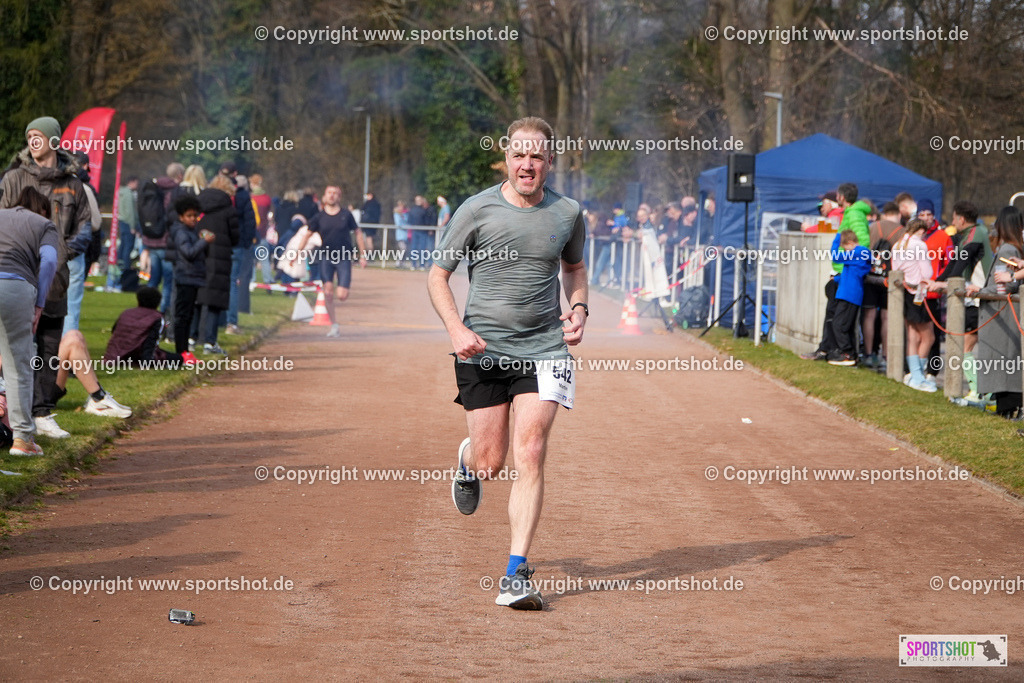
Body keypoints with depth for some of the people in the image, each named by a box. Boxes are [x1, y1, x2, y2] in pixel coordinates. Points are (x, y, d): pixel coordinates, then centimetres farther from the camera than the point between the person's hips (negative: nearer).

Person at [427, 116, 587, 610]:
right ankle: (469, 460, 41)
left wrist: (578, 309, 4)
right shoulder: (477, 210, -4)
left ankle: (516, 574, -10)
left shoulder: (567, 214, 4)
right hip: (483, 349, -1)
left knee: (529, 456, -12)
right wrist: (456, 329, -13)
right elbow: (437, 275, 2)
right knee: (491, 463, 1)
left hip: (543, 348, 1)